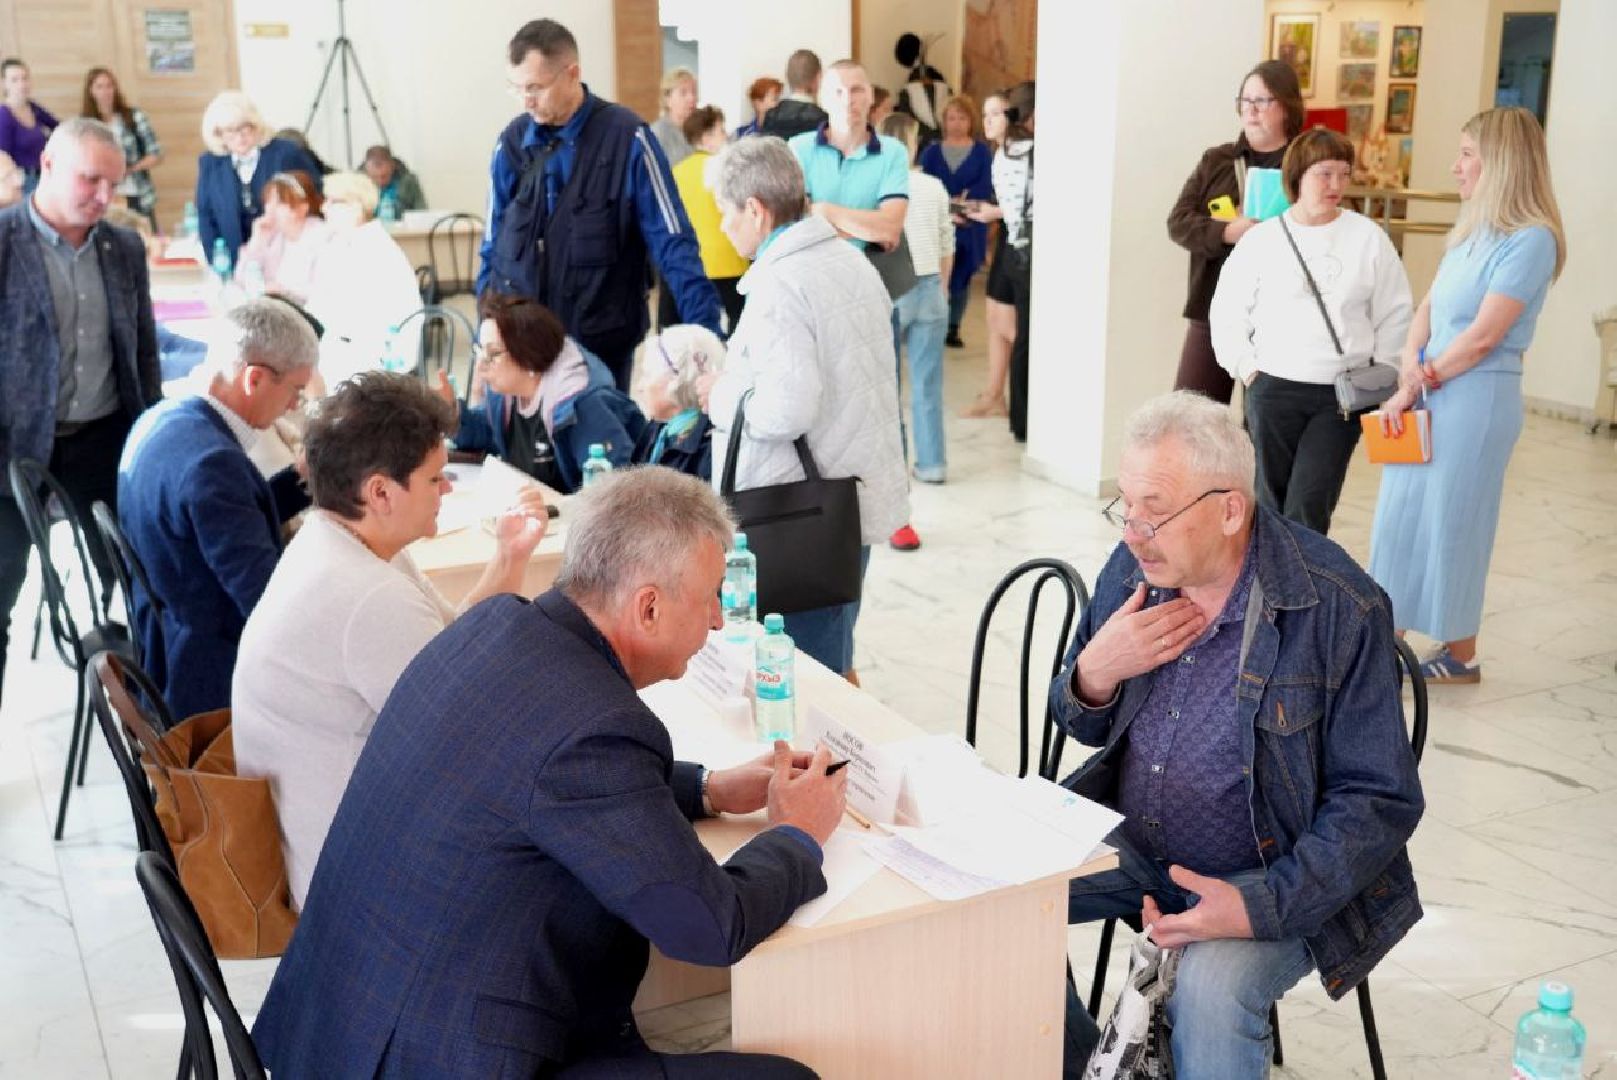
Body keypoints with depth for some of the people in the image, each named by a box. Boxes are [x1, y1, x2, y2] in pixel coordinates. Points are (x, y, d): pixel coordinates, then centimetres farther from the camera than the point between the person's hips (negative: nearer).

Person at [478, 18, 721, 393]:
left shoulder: (626, 137, -8)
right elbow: (493, 248, 9)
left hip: (601, 344, -3)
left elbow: (673, 244, -9)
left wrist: (707, 331, -16)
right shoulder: (512, 141, 2)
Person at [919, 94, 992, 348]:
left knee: (962, 276, 6)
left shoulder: (983, 152, 3)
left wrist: (964, 202, -22)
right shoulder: (931, 152, 7)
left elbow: (985, 188, -6)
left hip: (971, 226, 0)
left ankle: (953, 328, 15)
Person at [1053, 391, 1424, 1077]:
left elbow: (1380, 801, -15)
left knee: (1210, 991, -33)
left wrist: (1265, 905, -28)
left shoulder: (1338, 609, -20)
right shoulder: (1133, 567, -4)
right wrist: (1094, 674, -15)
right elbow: (1085, 729, 9)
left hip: (1264, 874, -6)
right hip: (1130, 840, 6)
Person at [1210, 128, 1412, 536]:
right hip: (1274, 389, 1)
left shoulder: (1369, 237, 3)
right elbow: (1227, 313, 8)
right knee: (1272, 502, 7)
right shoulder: (1261, 239, 2)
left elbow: (1394, 316, 8)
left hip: (1343, 394, 0)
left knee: (1309, 504, -9)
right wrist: (1247, 369, 0)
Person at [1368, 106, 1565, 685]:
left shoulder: (1530, 239, -14)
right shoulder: (1471, 231, 12)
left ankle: (1461, 655, 17)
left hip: (1476, 397, -8)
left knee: (1452, 521, 2)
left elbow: (1482, 336, -17)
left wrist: (1420, 382, -11)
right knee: (1402, 514, 12)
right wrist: (1411, 362, -5)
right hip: (1427, 391, 8)